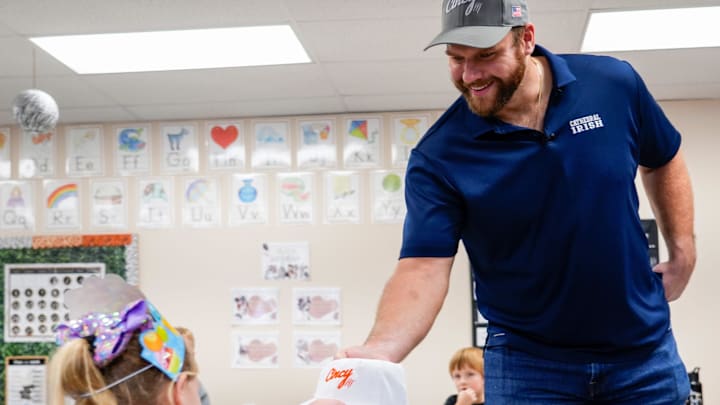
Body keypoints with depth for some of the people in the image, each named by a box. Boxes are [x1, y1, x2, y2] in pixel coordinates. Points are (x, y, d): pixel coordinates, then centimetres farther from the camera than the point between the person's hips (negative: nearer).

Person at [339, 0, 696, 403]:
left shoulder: (614, 84, -8)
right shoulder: (438, 158, -16)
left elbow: (664, 160, 10)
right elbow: (423, 266, -23)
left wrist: (683, 252, 6)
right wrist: (381, 349, -40)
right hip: (527, 362, -2)